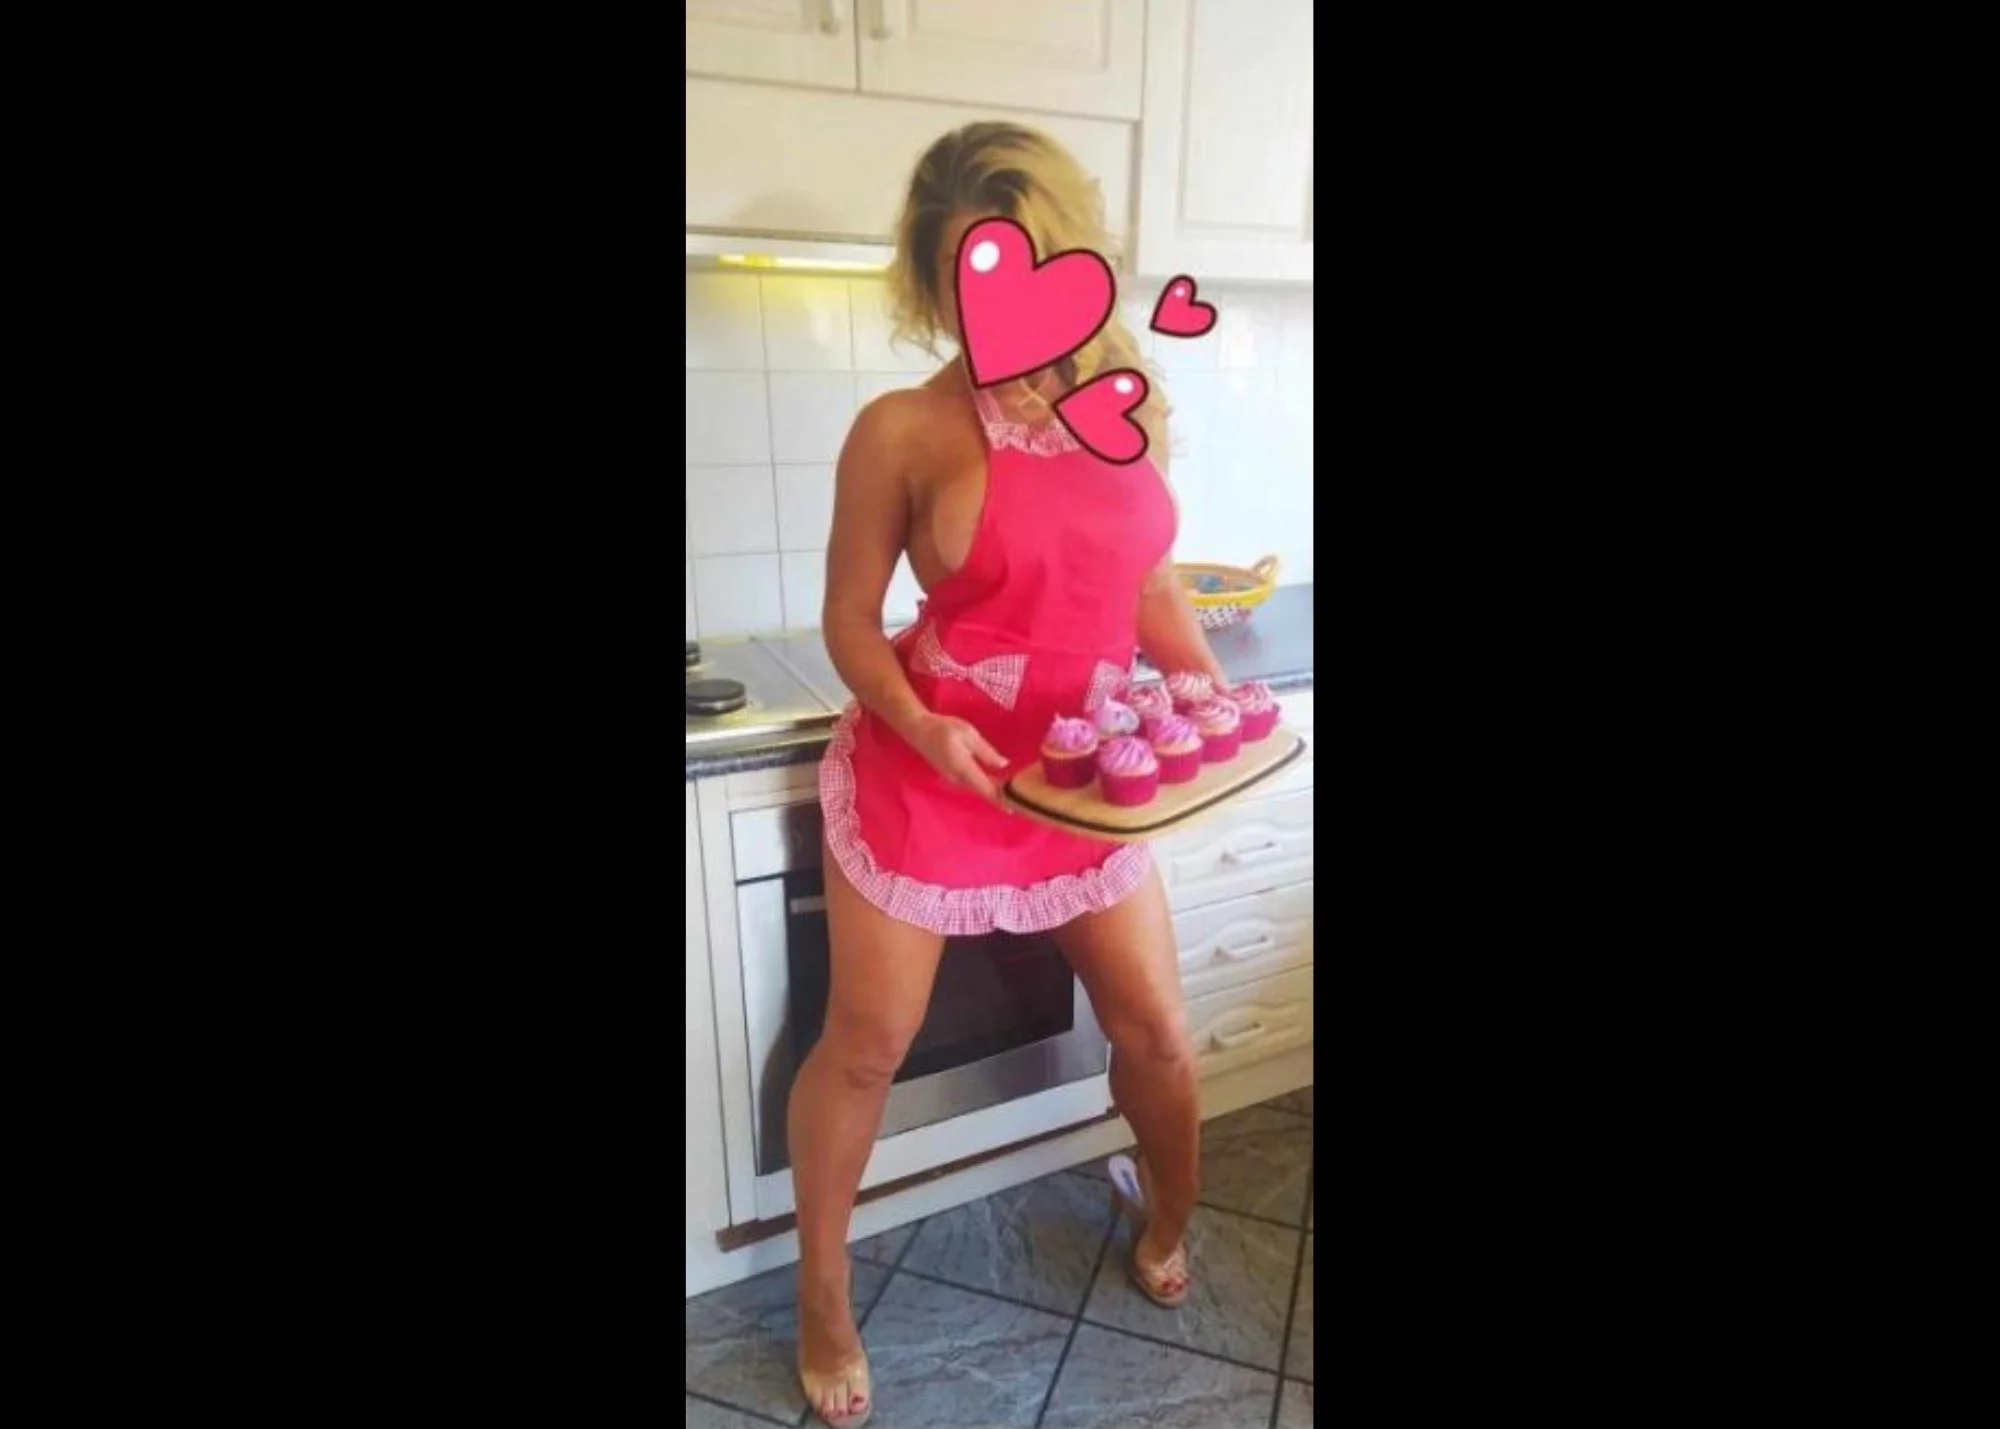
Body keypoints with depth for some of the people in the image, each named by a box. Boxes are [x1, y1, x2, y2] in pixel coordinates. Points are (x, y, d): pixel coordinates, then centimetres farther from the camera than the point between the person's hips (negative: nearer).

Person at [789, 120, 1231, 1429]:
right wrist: (921, 727, -24)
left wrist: (1224, 700, -5)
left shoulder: (1131, 407, 1)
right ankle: (824, 1297, 36)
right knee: (868, 1043, 8)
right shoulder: (905, 431, -14)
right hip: (925, 768, -4)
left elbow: (1150, 588, 9)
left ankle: (1168, 1233, 47)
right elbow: (851, 621, -8)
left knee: (1159, 1029, 14)